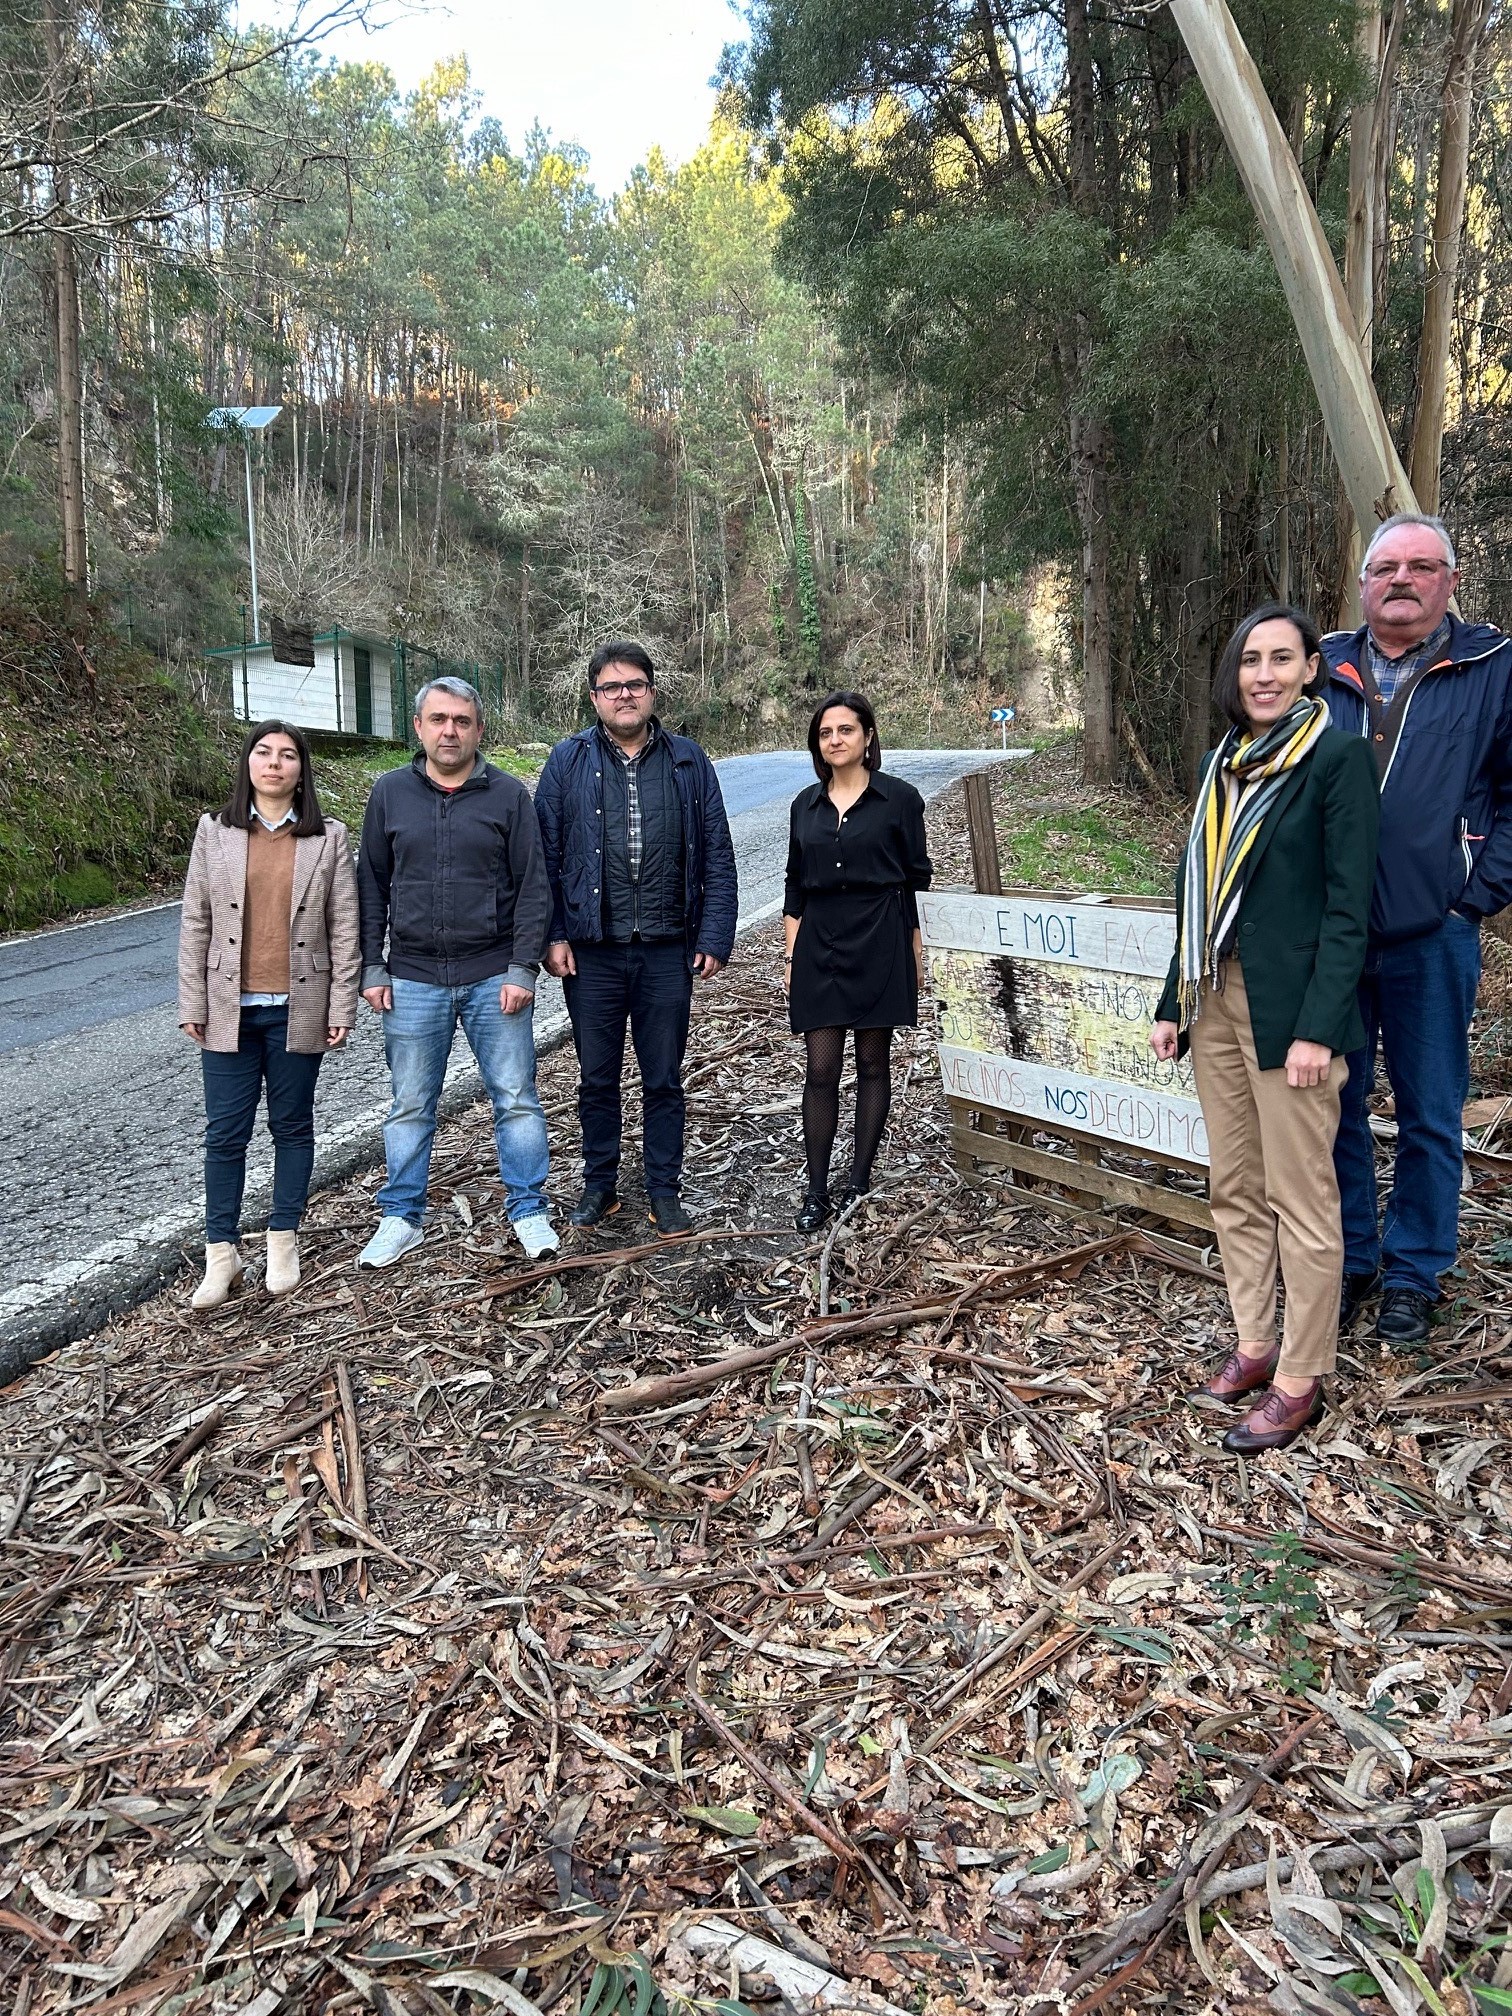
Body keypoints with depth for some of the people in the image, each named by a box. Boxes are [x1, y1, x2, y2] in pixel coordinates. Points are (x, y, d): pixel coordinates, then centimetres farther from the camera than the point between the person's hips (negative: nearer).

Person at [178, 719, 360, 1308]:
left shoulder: (329, 837, 1)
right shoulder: (214, 832, 4)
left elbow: (344, 928, 0)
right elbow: (195, 922, 4)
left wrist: (342, 1006, -4)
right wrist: (191, 1004, 1)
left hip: (298, 1009, 0)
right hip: (229, 1009, 1)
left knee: (293, 1125, 10)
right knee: (225, 1131, 4)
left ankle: (284, 1241, 23)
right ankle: (222, 1253, 14)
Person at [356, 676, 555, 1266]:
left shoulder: (508, 795, -1)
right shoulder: (390, 793, 5)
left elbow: (532, 888, -2)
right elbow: (371, 887, 8)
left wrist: (522, 968, -8)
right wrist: (372, 968, 3)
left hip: (494, 978, -1)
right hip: (413, 980, 2)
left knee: (516, 1099, 5)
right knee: (410, 1106, 10)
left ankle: (528, 1211, 19)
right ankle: (402, 1218, 23)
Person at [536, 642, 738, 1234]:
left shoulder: (689, 762, 4)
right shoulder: (568, 762, 2)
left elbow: (716, 857, 3)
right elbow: (545, 856, 1)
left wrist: (715, 937, -3)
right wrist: (553, 936, -6)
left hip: (667, 951, 0)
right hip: (592, 951, 0)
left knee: (664, 1080, 10)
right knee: (597, 1078, 12)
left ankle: (665, 1191, 23)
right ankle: (599, 1184, 28)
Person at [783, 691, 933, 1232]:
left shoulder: (899, 798, -1)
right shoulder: (806, 805, 10)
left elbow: (917, 879, 1)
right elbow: (795, 884, 13)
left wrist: (916, 950, -2)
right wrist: (791, 955, 8)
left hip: (880, 944, -3)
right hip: (820, 944, 3)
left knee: (872, 1062, 6)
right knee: (821, 1070, 1)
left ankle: (860, 1181, 17)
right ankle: (816, 1191, 8)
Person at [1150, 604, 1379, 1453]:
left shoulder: (1337, 756, -8)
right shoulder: (1225, 763, 12)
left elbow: (1349, 903, -12)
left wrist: (1318, 1027, -18)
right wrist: (1175, 1003, 12)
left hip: (1290, 1007, -7)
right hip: (1216, 1000, 7)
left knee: (1301, 1199, 2)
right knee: (1234, 1188, 14)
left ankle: (1301, 1379, 13)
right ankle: (1255, 1343, 28)